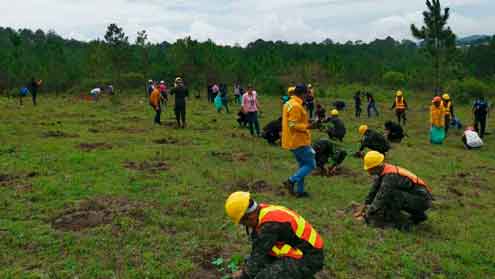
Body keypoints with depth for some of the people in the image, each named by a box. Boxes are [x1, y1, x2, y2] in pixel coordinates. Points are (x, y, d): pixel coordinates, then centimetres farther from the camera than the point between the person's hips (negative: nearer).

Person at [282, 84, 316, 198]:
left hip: (292, 141, 10)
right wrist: (307, 126, -23)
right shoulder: (296, 106, -19)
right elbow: (293, 125, -24)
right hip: (299, 142, -10)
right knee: (311, 164, 0)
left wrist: (306, 121, 18)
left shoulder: (288, 103, 12)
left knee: (303, 165, 17)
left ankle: (300, 191, 19)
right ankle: (291, 181, -5)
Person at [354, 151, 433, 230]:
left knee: (391, 193, -25)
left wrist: (366, 217, -15)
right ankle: (419, 215, 16)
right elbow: (374, 191, 12)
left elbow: (380, 198, -24)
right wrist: (363, 209, 12)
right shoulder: (382, 171, 3)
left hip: (422, 200, -10)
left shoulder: (390, 176, -24)